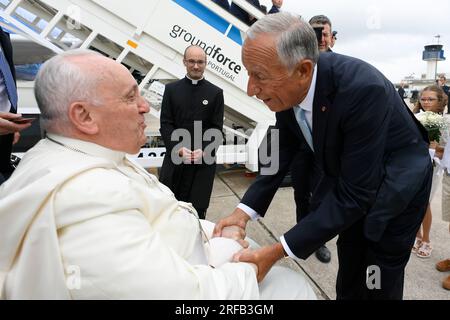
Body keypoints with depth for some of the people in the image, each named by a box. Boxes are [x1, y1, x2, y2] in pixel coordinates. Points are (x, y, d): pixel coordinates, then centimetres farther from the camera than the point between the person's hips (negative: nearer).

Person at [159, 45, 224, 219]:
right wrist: (179, 148, -13)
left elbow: (217, 129, 2)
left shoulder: (215, 93, 6)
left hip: (204, 161, 0)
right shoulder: (171, 89, 8)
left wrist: (204, 151, -14)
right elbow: (165, 124, 2)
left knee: (197, 210, 4)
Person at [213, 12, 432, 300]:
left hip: (395, 183, -5)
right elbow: (282, 151, -5)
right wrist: (244, 211, -16)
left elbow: (354, 194, -35)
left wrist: (277, 252, -35)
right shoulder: (288, 88, -18)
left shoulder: (362, 88, -38)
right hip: (347, 178, 5)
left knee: (378, 287, 7)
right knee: (349, 281, 20)